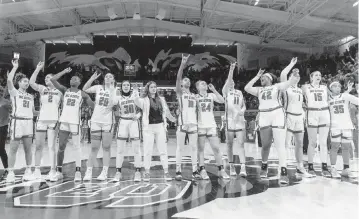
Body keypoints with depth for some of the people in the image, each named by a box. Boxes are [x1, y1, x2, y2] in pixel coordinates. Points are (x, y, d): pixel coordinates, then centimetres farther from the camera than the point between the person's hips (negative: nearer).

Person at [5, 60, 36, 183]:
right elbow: (9, 80, -15)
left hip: (29, 122, 5)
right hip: (17, 121, -5)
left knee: (28, 148, 7)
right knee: (13, 149, -1)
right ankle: (11, 172, 4)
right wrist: (15, 67, -9)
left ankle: (28, 171, 15)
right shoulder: (14, 92, 3)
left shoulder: (31, 96, 19)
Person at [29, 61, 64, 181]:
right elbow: (31, 82, -11)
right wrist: (38, 69, -14)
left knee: (51, 146, -1)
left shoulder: (59, 92, 9)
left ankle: (52, 171, 2)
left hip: (53, 120, -1)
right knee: (39, 146, 6)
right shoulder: (42, 89, 7)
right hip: (41, 119, 1)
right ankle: (37, 170, 17)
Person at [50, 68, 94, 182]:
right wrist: (65, 71, 7)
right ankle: (59, 172, 15)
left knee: (77, 147, 0)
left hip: (75, 122, -3)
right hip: (64, 121, 3)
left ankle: (78, 172, 5)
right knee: (61, 147, 5)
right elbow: (53, 79, 5)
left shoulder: (82, 94, 5)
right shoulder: (65, 90, 13)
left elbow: (93, 106, 3)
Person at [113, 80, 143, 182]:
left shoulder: (135, 95, 4)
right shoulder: (118, 97, 5)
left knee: (136, 149, 0)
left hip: (134, 122, -1)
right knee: (120, 149, 2)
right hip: (122, 122, 1)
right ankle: (118, 172, 11)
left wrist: (138, 115, -8)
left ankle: (137, 172, 8)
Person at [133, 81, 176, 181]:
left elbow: (166, 112, 21)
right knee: (147, 151, 0)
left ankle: (166, 172, 11)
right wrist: (136, 95, -39)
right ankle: (147, 173, 10)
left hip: (160, 126, 3)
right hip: (148, 127, -3)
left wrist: (173, 119, 19)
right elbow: (138, 103, -22)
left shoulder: (161, 100, 13)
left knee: (163, 150, 5)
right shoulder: (144, 100, 0)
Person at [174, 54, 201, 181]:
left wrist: (196, 120, 11)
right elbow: (178, 78, -12)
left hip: (193, 124, 5)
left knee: (194, 148, 6)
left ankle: (195, 171, 13)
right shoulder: (179, 92, 4)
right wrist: (183, 64, -23)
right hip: (182, 123, -5)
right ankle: (178, 172, 5)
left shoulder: (194, 95, 20)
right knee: (180, 148, -1)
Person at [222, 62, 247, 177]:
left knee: (241, 144, -5)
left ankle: (243, 168, -8)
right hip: (229, 121, -2)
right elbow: (227, 83, -15)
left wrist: (242, 110, -4)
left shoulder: (239, 92, 16)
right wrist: (231, 70, -28)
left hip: (240, 121, 2)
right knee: (229, 144, 4)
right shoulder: (225, 91, 4)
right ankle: (231, 166, 16)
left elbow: (244, 105, 19)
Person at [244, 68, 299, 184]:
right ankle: (264, 166, 31)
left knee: (280, 145, -10)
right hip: (263, 117, 3)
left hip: (277, 115, -3)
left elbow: (293, 81, -1)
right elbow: (247, 88, 2)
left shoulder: (277, 86, 7)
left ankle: (283, 172, -13)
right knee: (265, 146, 9)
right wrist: (257, 76, 7)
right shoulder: (259, 90, 17)